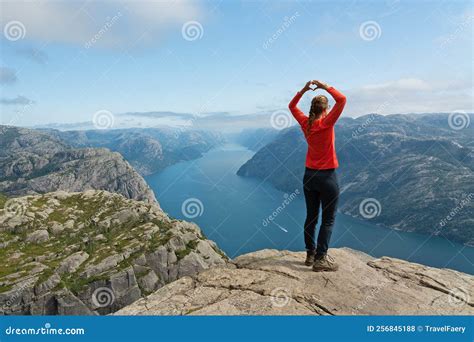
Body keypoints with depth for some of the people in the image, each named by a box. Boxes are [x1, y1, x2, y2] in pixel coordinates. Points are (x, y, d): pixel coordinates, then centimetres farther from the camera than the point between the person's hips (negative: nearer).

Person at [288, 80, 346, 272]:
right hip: (327, 177, -6)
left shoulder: (305, 123, 1)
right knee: (328, 220, 3)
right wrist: (325, 87, -9)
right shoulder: (326, 123, -14)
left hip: (309, 176, 6)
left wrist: (303, 90, 7)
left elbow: (292, 106, 16)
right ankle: (320, 259, 4)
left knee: (311, 217, 14)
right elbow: (342, 100, -17)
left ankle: (310, 254, 22)